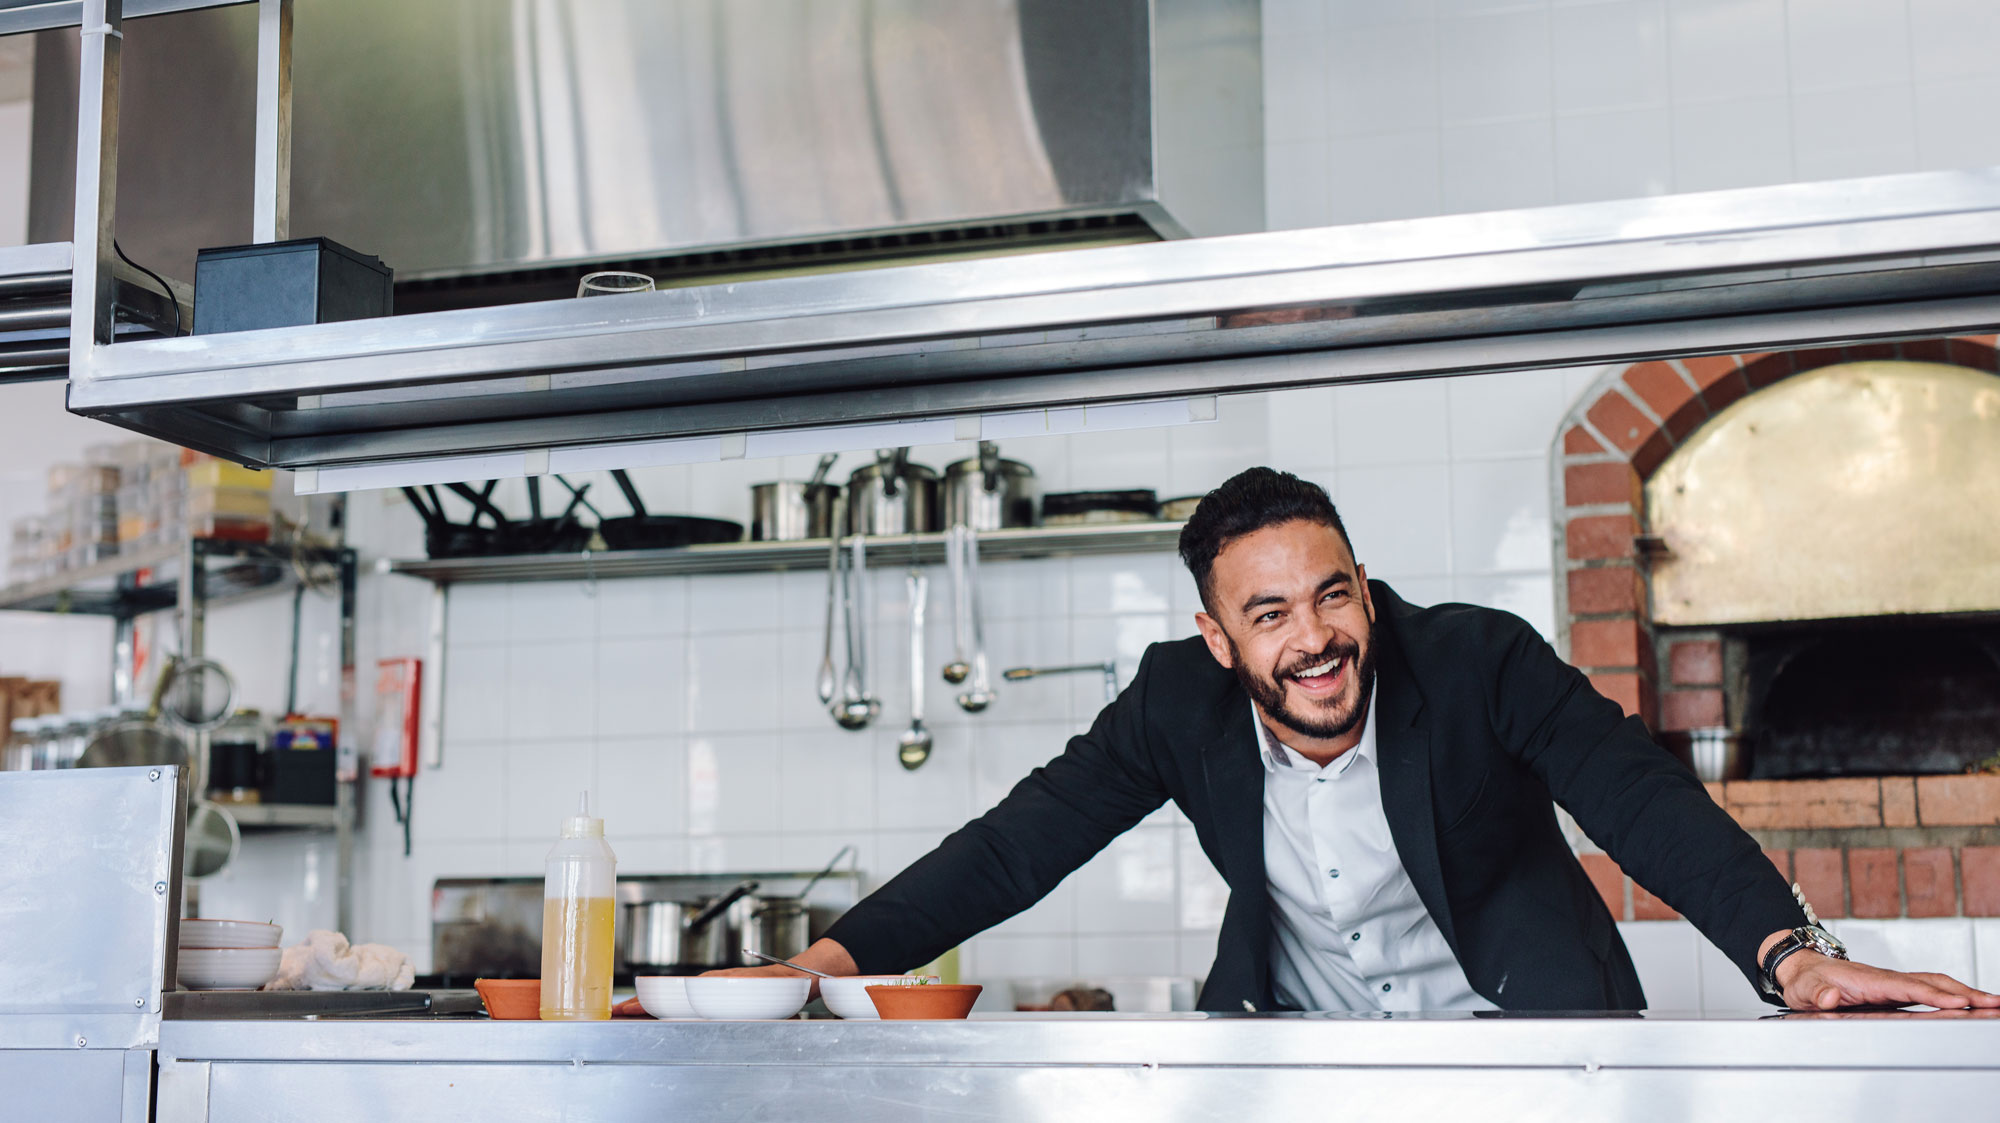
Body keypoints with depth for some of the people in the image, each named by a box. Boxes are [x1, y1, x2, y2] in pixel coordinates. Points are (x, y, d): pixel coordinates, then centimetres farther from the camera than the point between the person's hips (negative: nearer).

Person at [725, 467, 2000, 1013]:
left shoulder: (1482, 662, -18)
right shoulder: (1180, 702, -11)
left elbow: (1642, 797, -26)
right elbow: (1025, 838, -10)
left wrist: (1789, 952, -44)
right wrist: (837, 957, -21)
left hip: (1514, 1025, -2)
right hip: (1296, 1036, 3)